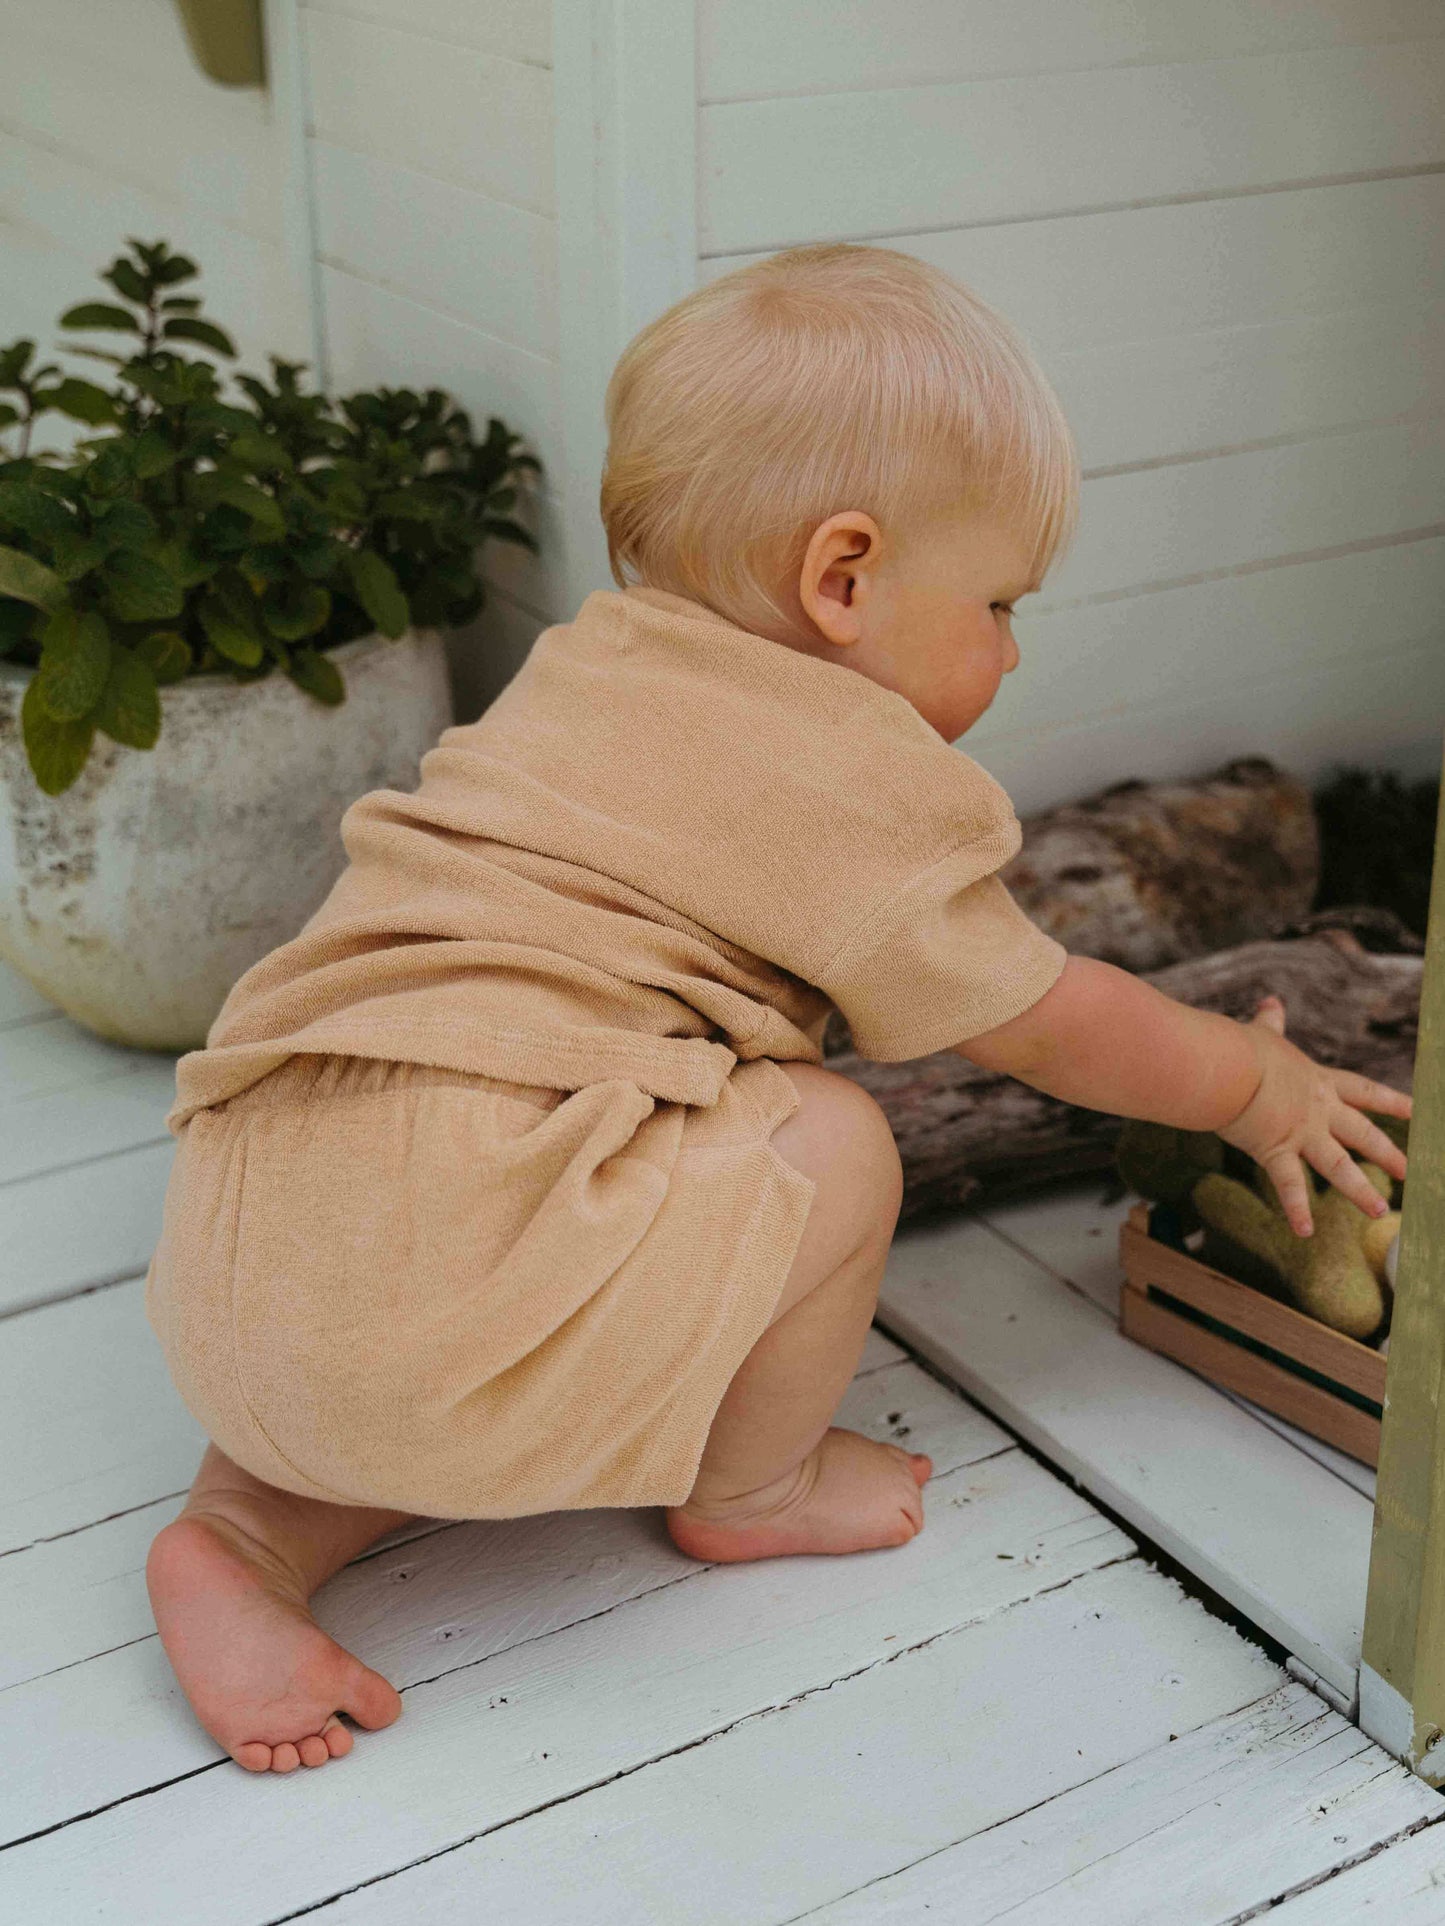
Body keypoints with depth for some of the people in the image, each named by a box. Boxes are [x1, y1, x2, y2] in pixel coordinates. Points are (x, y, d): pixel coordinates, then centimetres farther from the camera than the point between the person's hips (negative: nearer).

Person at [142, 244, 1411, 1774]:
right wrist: (1258, 1087, 25)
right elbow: (1039, 1022, 7)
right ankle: (749, 1490, 20)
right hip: (428, 1267, -9)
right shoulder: (851, 774, -4)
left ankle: (248, 1528, 14)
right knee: (828, 1143, 1)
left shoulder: (590, 665, 23)